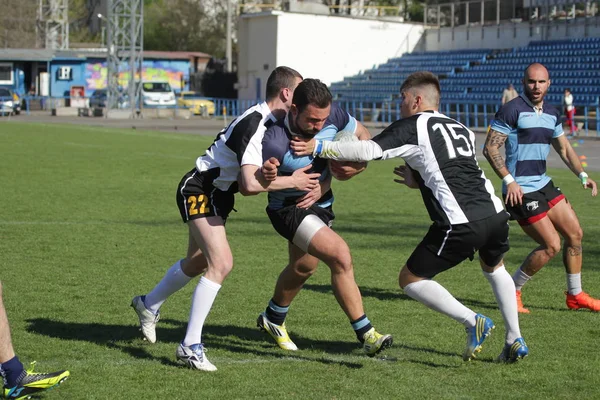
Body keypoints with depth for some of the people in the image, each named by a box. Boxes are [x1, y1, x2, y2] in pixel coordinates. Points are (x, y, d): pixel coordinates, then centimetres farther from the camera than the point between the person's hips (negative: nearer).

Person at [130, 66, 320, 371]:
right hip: (198, 190, -10)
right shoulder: (254, 124, -28)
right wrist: (292, 181, -26)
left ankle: (148, 305, 49)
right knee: (221, 263, -22)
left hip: (218, 194, 10)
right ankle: (190, 345, -18)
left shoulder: (272, 121, 1)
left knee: (198, 262, 25)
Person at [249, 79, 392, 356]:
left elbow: (363, 136, 1)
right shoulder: (275, 141, -34)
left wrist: (357, 164, -16)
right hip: (289, 208, -7)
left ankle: (273, 319, 53)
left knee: (302, 268, 26)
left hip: (321, 204, 7)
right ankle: (366, 334, -16)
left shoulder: (332, 116, -18)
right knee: (340, 256, -24)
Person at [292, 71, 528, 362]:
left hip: (459, 224, -7)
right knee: (494, 268, 35)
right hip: (495, 213, 7)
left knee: (410, 280, 7)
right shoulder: (461, 129, 24)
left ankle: (472, 322, -3)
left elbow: (368, 151, -8)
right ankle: (515, 341, 28)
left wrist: (318, 148, 0)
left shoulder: (412, 126, 3)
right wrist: (420, 181, 35)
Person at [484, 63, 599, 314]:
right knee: (552, 245, -11)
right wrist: (509, 180, -23)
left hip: (544, 185, 8)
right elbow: (490, 148, -15)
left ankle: (575, 295, 24)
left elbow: (564, 149, 22)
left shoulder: (552, 114, 11)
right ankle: (511, 291, 5)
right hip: (521, 192, -8)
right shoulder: (512, 111, -13)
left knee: (575, 234, 9)